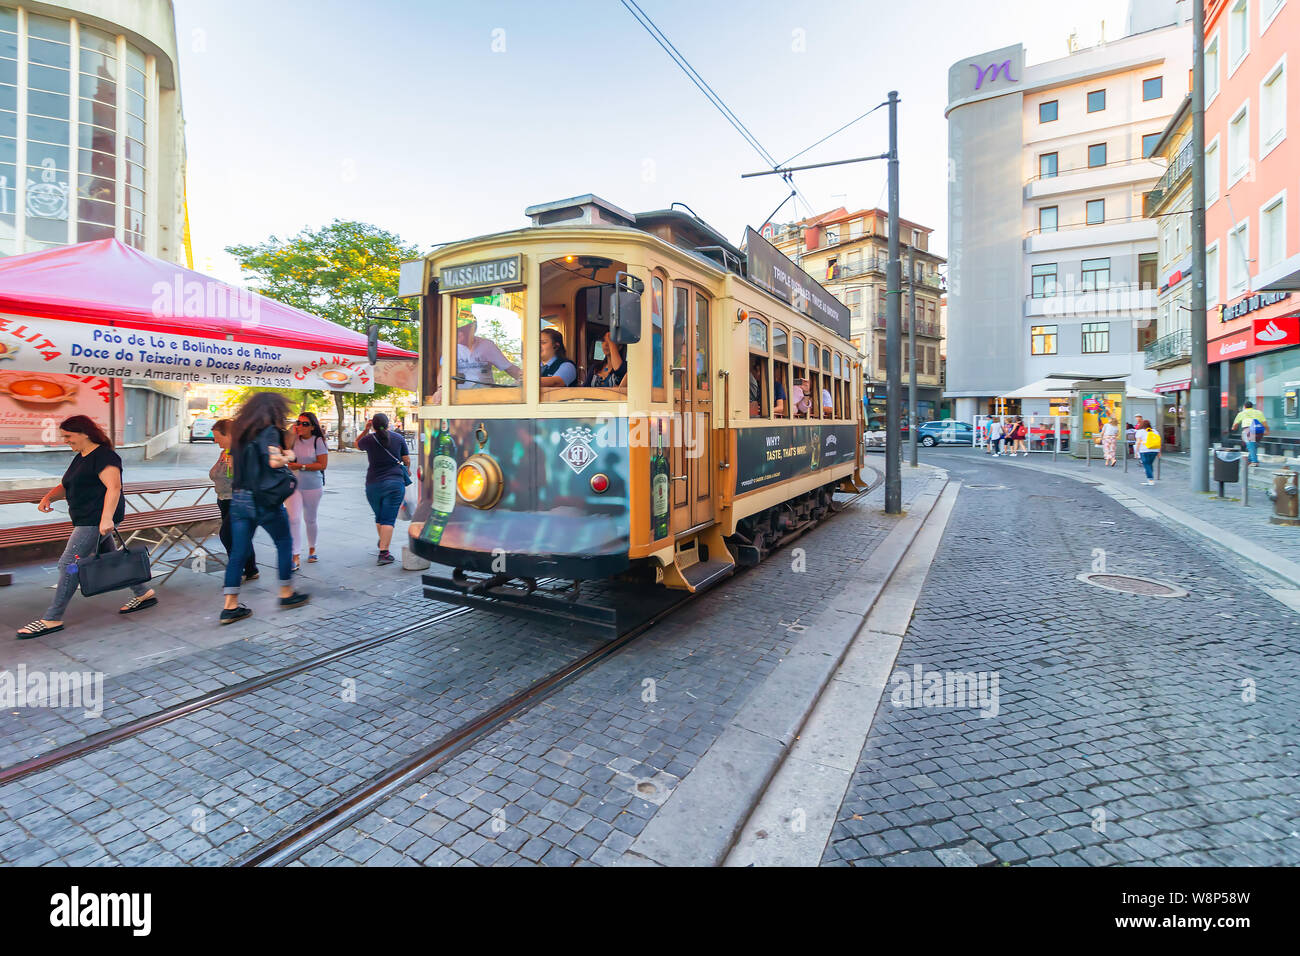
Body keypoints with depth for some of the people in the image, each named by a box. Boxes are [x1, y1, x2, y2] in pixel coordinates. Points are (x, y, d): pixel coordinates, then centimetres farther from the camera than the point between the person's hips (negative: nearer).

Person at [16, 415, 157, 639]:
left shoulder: (103, 456, -14)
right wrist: (48, 497, 1)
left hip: (97, 521, -10)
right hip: (86, 520, 10)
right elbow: (65, 485, 23)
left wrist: (106, 519, -33)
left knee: (69, 564, -7)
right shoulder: (80, 458, 17)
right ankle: (144, 593, 25)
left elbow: (114, 487, -25)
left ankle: (52, 620, 0)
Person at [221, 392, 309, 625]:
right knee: (284, 543, 10)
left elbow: (235, 461, 18)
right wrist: (288, 456, -2)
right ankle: (286, 594, 18)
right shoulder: (269, 431, -10)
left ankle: (230, 606, 7)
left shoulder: (240, 432, 12)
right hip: (263, 499, -7)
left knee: (239, 551, 7)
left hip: (238, 498, 7)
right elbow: (274, 460, -23)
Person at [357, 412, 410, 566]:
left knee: (379, 517, 21)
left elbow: (357, 444, 23)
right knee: (388, 519, -4)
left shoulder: (369, 439, -1)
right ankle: (383, 552, -12)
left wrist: (366, 430, 19)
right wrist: (407, 470, 24)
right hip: (395, 483, -2)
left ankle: (382, 543, 40)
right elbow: (407, 460, 4)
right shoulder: (398, 438, -1)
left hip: (373, 485, 2)